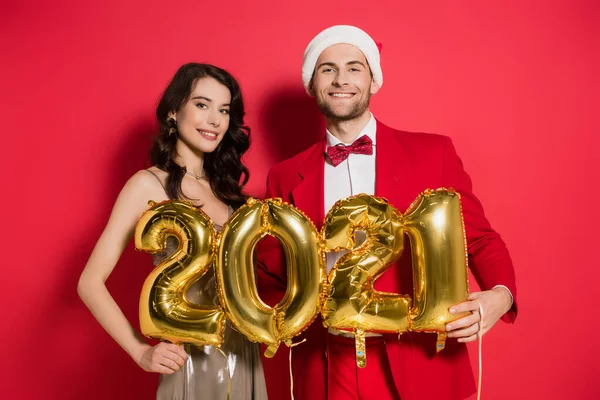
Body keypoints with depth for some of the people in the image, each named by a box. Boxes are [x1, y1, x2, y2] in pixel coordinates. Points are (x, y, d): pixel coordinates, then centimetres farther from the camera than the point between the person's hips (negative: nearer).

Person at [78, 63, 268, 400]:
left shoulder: (224, 186, 5)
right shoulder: (149, 185, -12)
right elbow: (91, 283, -13)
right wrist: (141, 352, -20)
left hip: (243, 355, 6)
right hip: (191, 359, -5)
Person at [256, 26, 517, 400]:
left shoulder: (433, 153, -2)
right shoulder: (286, 178, 2)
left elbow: (479, 239, 1)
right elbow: (269, 280, 8)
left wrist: (499, 295, -18)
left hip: (420, 362, -1)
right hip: (326, 369, 2)